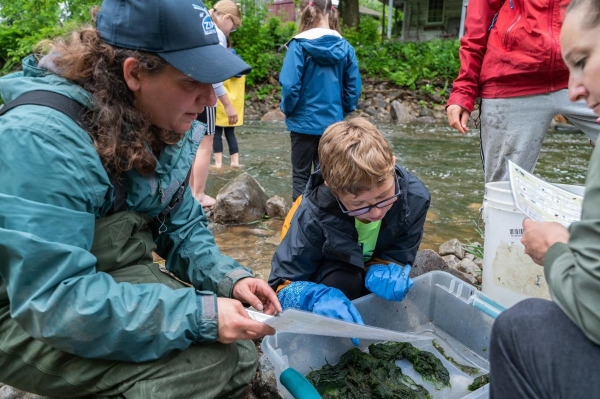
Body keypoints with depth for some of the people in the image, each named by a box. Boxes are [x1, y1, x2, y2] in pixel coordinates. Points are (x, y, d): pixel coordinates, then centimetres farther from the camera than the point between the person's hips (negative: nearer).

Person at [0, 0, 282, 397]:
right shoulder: (42, 139, -28)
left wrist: (228, 277, -12)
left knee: (236, 352, 0)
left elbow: (183, 227, 7)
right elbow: (54, 300, -32)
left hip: (121, 283, 7)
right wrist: (200, 315, -34)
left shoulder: (163, 127, -3)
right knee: (207, 363, -24)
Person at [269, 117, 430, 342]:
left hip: (367, 269, 3)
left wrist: (381, 271, -40)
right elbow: (281, 285, -30)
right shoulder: (313, 215, -37)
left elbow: (399, 256, -16)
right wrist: (318, 297, -52)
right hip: (329, 273, -3)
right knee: (341, 281, -35)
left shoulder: (414, 197, -30)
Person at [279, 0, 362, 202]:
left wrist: (287, 110, 1)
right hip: (333, 122, 3)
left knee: (301, 174, 11)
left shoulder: (299, 45, -13)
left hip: (304, 122, -3)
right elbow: (354, 87, 0)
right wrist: (343, 111, 13)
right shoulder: (345, 47, -1)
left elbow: (290, 86, -16)